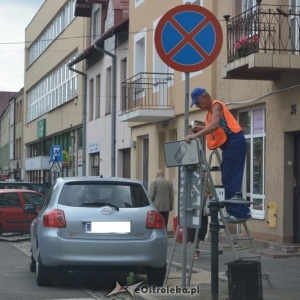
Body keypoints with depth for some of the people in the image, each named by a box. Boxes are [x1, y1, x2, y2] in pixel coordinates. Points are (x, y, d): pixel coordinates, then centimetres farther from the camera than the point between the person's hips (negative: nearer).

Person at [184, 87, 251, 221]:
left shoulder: (216, 106, -9)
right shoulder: (210, 110, 21)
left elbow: (215, 125, -26)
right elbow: (214, 130, 21)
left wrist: (195, 135, -31)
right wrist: (200, 128, 6)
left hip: (234, 143, -10)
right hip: (229, 145, 10)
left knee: (230, 180, -12)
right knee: (229, 180, 11)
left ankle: (236, 212, -12)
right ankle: (242, 211, 14)